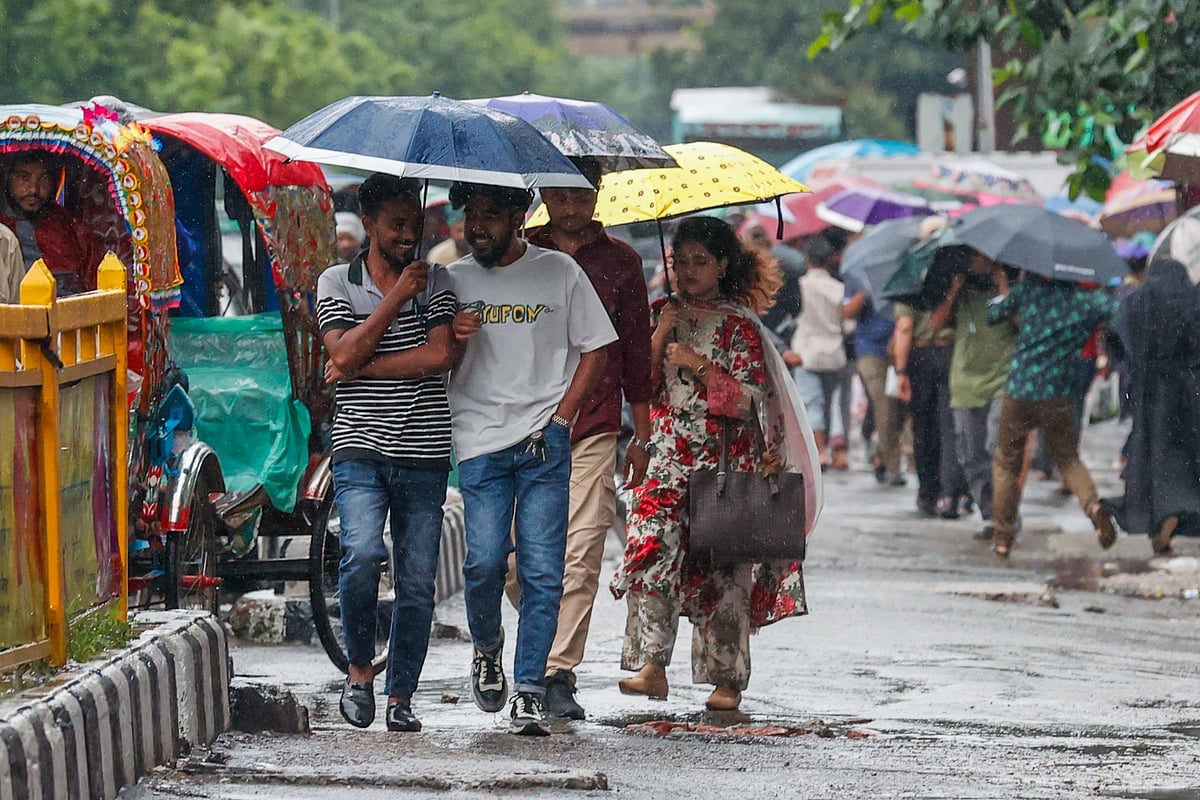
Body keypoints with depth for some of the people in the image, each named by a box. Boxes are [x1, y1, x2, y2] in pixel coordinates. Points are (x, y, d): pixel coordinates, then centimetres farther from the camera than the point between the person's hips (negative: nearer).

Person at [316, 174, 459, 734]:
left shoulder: (434, 283, 8)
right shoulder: (336, 283, 7)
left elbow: (440, 355, -7)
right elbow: (344, 354, -8)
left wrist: (361, 367, -9)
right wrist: (396, 298, -9)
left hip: (424, 455, 2)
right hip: (361, 450, -2)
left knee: (417, 582, 2)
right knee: (363, 552, -23)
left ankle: (400, 697, 13)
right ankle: (359, 670, -4)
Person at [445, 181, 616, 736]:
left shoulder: (559, 272, 7)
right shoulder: (453, 280, 11)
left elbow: (594, 349, 8)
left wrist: (559, 420, -2)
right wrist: (451, 338, -10)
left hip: (544, 445, -1)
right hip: (480, 443, 1)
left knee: (542, 570, -7)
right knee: (484, 561, -10)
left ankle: (529, 691, -4)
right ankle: (486, 650, 19)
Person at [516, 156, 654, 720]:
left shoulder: (620, 261, 10)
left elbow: (635, 350, 13)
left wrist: (641, 435, 12)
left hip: (594, 430, -1)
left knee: (581, 555, -9)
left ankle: (559, 673, -8)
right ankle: (542, 641, 21)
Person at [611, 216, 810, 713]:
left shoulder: (738, 325, 1)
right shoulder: (664, 314, 12)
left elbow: (749, 398, -6)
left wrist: (700, 365, -15)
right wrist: (660, 334, -6)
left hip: (722, 460, -3)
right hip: (666, 456, 3)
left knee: (719, 566, -2)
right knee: (651, 548, -16)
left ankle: (728, 679, 7)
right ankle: (652, 665, -19)